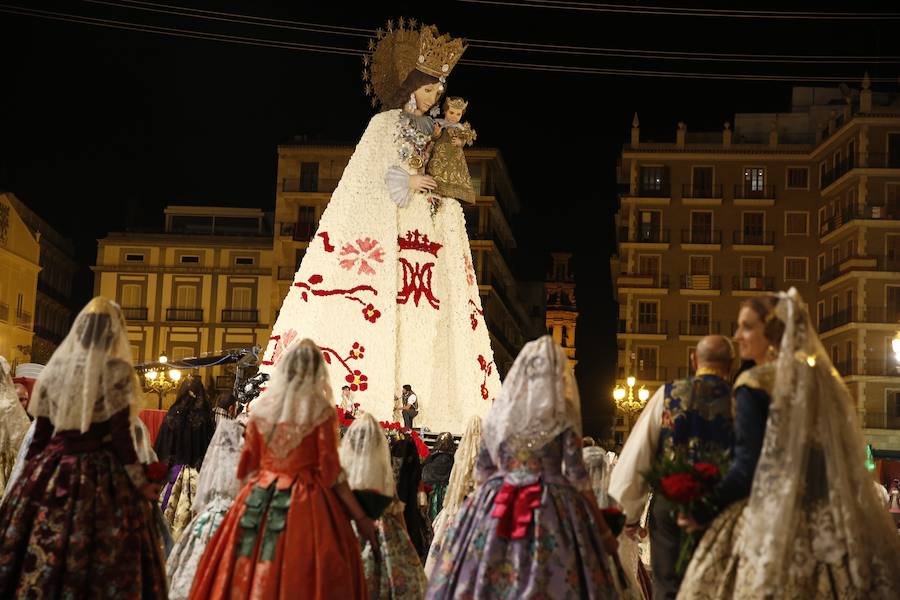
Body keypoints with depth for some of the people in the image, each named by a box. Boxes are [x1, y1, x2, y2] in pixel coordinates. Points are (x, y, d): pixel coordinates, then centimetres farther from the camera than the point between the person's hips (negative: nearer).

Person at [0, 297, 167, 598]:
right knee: (104, 563, -2)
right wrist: (142, 482, -1)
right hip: (102, 477, -5)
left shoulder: (54, 368, 9)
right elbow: (120, 437, -8)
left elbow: (40, 436, 10)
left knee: (35, 555, 6)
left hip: (52, 474, 5)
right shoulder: (116, 371, -5)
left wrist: (28, 478, 19)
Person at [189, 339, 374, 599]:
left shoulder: (260, 408, 3)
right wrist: (361, 518, 0)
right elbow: (331, 472, -6)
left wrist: (242, 503, 21)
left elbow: (247, 467, 8)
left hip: (259, 503, 3)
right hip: (306, 506, -3)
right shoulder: (321, 411, -6)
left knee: (248, 577, 7)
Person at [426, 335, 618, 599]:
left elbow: (481, 471, 10)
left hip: (494, 510, 3)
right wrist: (602, 528, 2)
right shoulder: (563, 414, -2)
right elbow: (577, 476, -4)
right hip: (551, 510, -3)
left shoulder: (498, 411, 7)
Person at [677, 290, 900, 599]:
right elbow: (844, 454, 15)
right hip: (829, 519, 7)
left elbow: (748, 466, -14)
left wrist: (703, 512, -4)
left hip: (772, 519, -7)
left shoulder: (755, 384, -10)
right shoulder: (822, 376, 10)